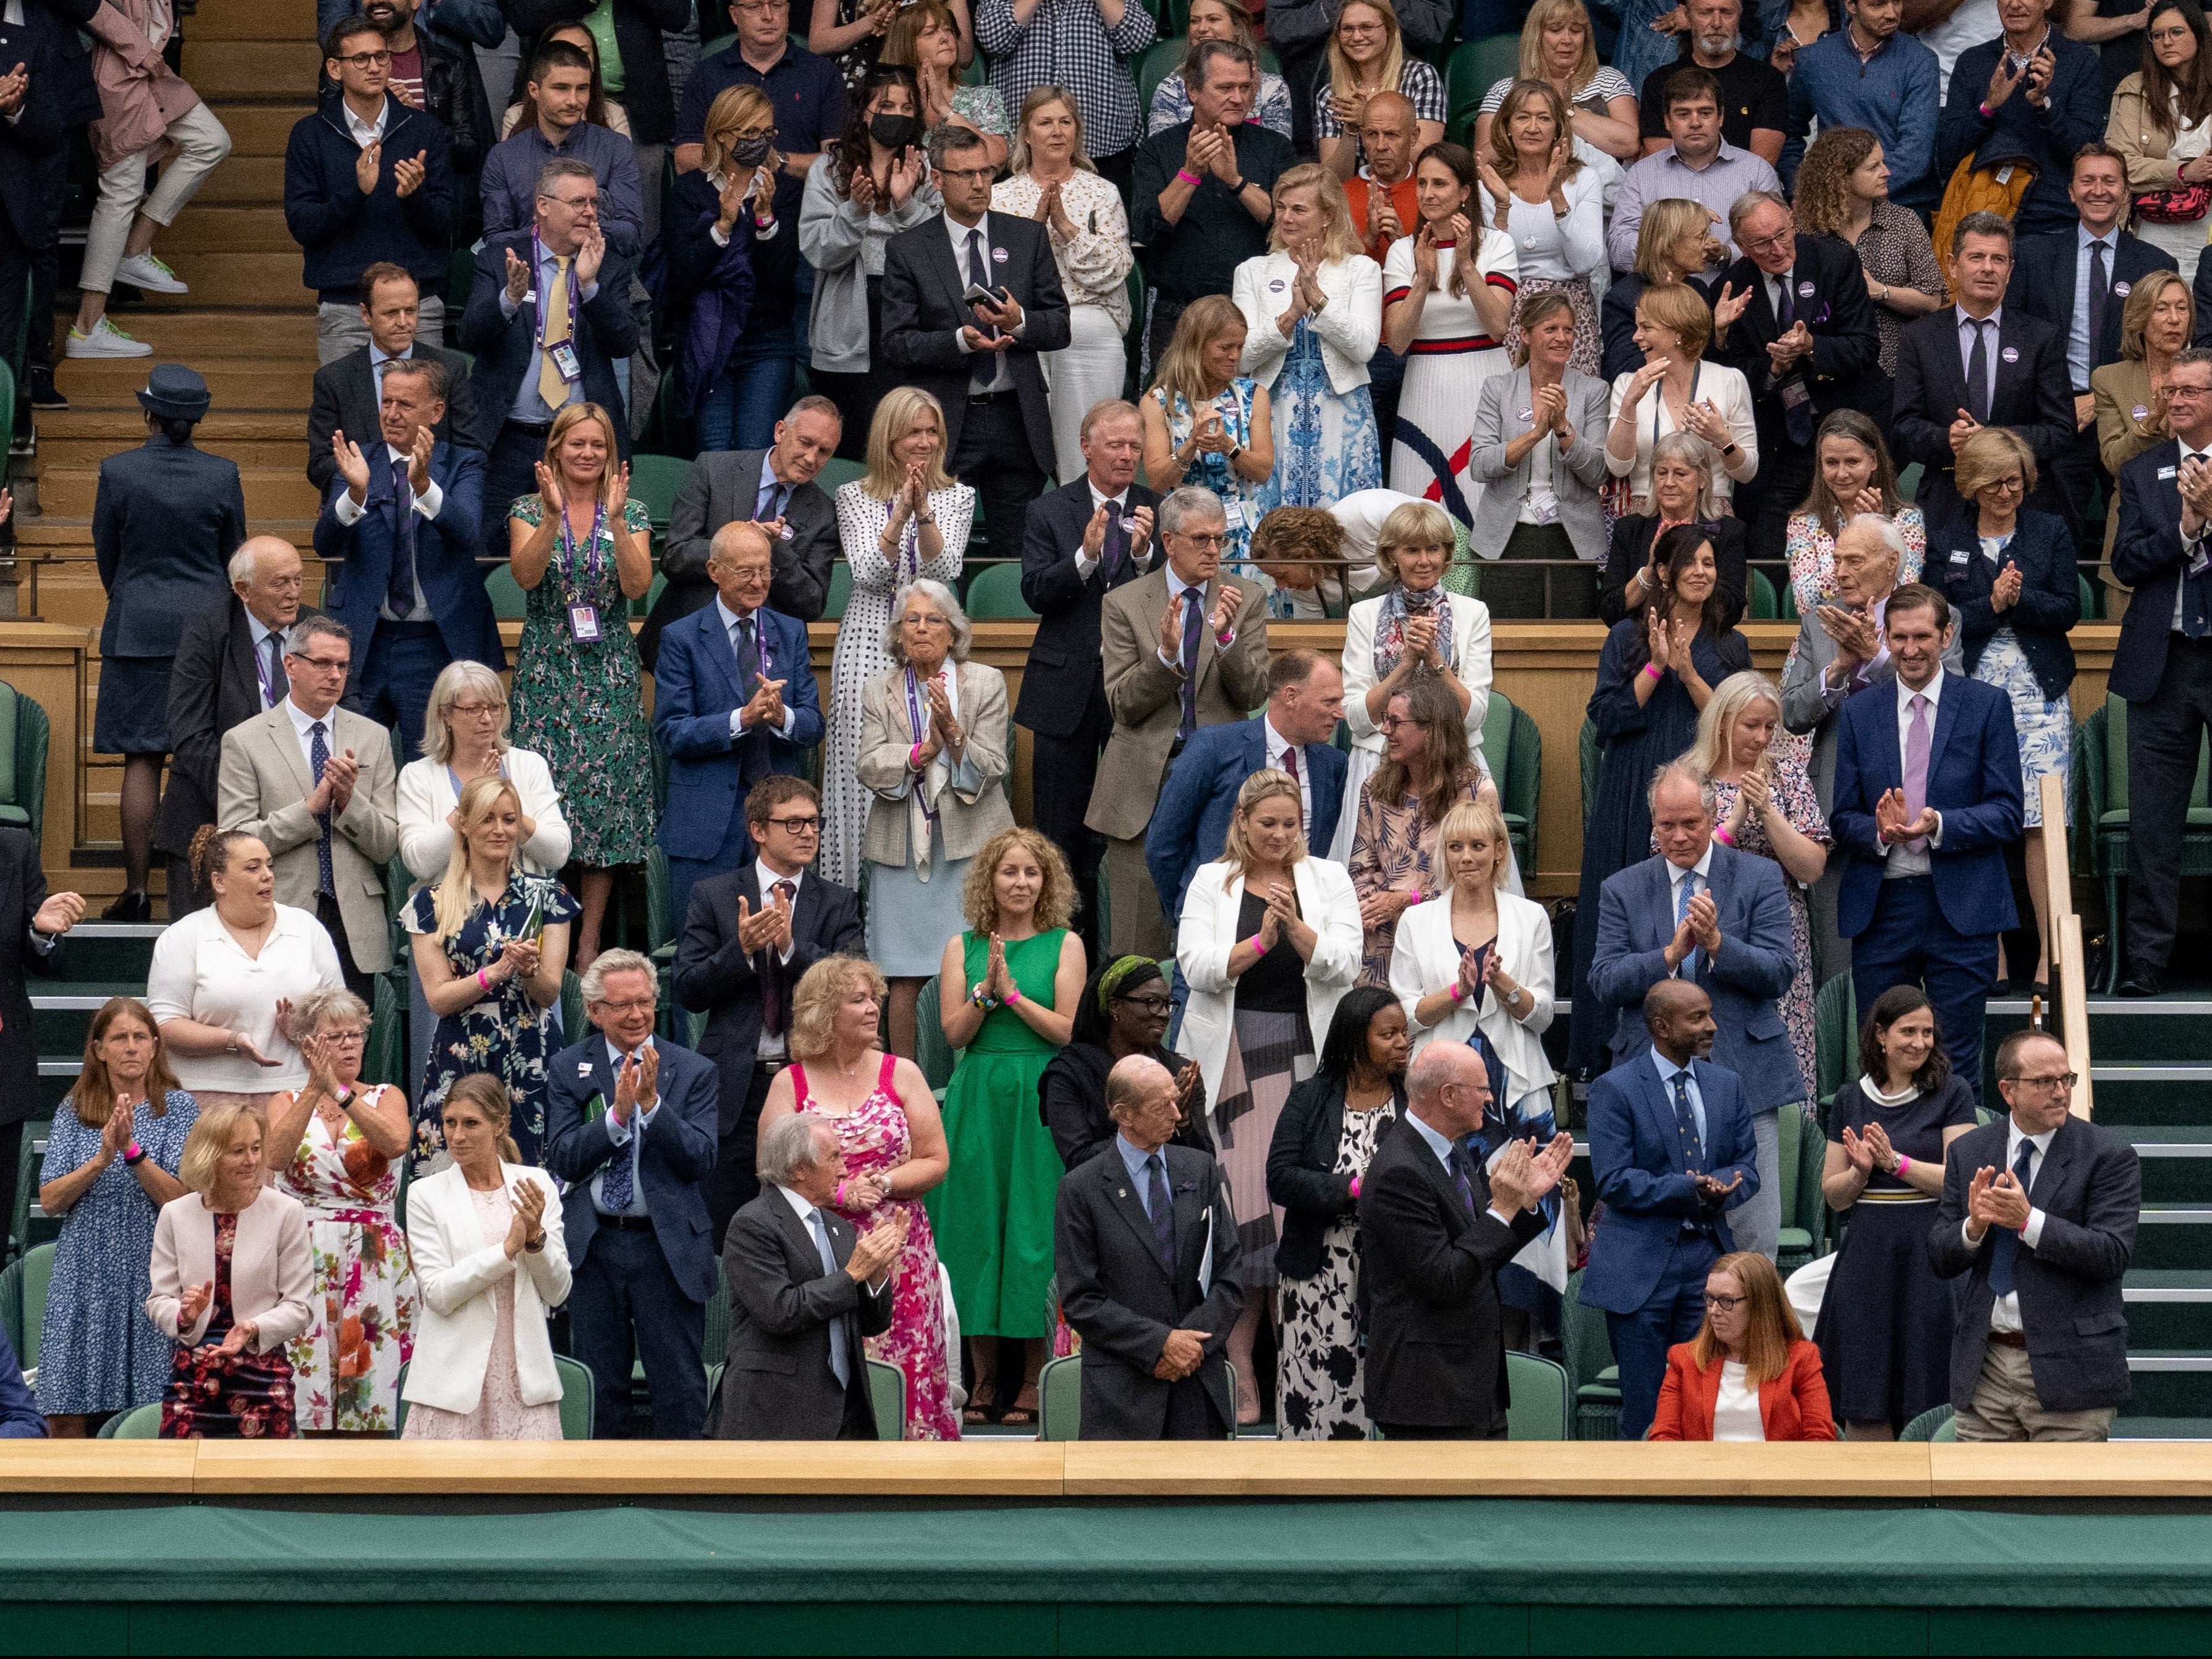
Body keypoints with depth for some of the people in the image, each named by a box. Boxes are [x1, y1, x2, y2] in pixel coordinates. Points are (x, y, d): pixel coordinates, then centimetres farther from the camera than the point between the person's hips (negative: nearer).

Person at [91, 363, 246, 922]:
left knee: (141, 763, 1)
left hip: (137, 627, -1)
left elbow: (105, 552, 4)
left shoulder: (118, 472, -7)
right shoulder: (223, 476, -4)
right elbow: (233, 555, 7)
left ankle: (137, 891, -1)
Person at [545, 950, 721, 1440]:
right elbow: (563, 1158, -6)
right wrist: (617, 1114, -20)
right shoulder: (569, 1068, 3)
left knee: (680, 1386, 2)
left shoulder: (693, 1072, 0)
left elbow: (700, 1158, -9)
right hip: (593, 1246, 1)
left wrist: (652, 1104, -21)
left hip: (668, 1247, -1)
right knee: (597, 1387, 10)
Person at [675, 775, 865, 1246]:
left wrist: (792, 946, -20)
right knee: (726, 1232, 2)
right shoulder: (713, 897, 5)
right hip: (737, 1086, -1)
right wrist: (740, 950, -17)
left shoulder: (838, 904, 8)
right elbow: (687, 990, -1)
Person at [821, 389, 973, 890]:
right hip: (870, 645, -1)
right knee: (866, 768, -5)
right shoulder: (854, 497, 7)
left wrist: (924, 511, -17)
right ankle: (862, 898, -1)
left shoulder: (957, 498, 9)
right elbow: (868, 573, -5)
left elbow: (944, 571, -4)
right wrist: (900, 514, -17)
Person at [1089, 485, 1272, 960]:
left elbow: (1253, 695, -1)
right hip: (1145, 777, 0)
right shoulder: (1124, 604, 3)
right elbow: (1123, 704, -1)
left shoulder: (1247, 602, 6)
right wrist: (1165, 653, -18)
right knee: (1139, 938, -2)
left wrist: (1226, 637, -18)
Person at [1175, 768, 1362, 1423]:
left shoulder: (1327, 880, 11)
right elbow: (1196, 966, -4)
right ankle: (1240, 1374, -6)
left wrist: (1296, 928, -18)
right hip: (1230, 1060, -1)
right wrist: (1260, 940, -17)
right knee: (1239, 1204, -8)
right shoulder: (1210, 883, 9)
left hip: (1304, 1058, 1)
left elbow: (1343, 965, -2)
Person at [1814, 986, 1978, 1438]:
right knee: (1864, 1405, 0)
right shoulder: (1851, 1099, 12)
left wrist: (1895, 1162, -17)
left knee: (1924, 1403, -5)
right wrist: (1860, 1171, -8)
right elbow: (1834, 1194, 13)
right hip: (1866, 1254, 3)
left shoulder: (1952, 1094, 2)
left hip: (1929, 1255, -3)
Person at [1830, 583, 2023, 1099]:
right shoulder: (1858, 714, 11)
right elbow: (1842, 819, 9)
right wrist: (1879, 831, -14)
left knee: (1958, 1068, -1)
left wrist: (1938, 825, -19)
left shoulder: (1987, 705, 3)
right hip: (1881, 908, 3)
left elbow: (2007, 814, -2)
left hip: (1961, 907, -3)